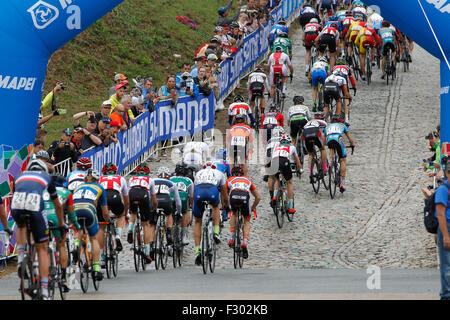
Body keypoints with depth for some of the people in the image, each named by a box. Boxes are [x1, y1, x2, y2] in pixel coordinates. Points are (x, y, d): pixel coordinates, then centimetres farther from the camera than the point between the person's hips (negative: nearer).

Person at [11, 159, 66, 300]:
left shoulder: (20, 176, 37)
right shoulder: (46, 177, 33)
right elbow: (58, 205, 43)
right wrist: (61, 224, 59)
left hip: (16, 206, 2)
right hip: (35, 206, -2)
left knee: (21, 227, 39)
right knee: (42, 248, 13)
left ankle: (20, 258, 14)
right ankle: (44, 291, 8)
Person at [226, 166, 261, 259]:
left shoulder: (230, 180, 35)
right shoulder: (248, 180, 38)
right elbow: (258, 197, 37)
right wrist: (252, 208, 49)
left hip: (234, 196, 0)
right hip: (245, 197, 0)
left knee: (234, 214, 34)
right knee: (247, 221, 20)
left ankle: (231, 238, 24)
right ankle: (245, 242, -2)